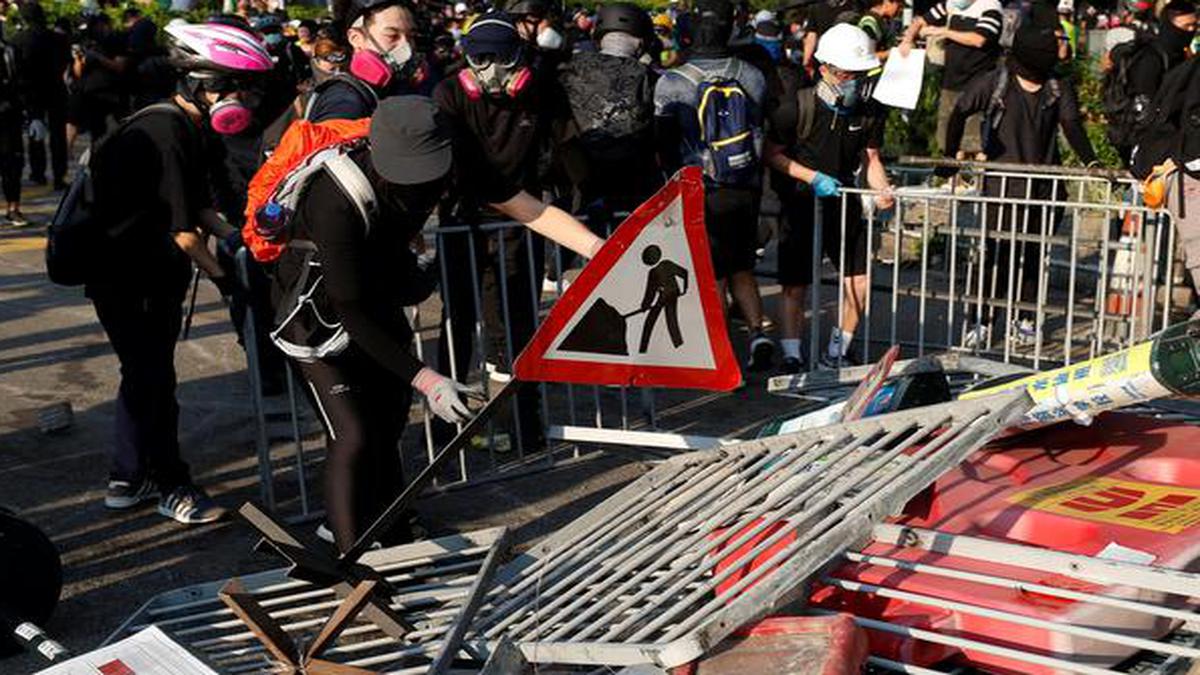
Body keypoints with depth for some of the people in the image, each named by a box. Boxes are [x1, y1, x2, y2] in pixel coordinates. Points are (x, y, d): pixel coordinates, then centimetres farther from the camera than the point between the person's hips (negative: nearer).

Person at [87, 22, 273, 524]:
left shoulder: (183, 127, 8)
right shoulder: (165, 132, -23)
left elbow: (197, 207, 12)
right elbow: (182, 231, -24)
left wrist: (236, 238, -2)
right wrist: (222, 277, -15)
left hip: (151, 275, 10)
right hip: (126, 279, -10)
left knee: (144, 377, 17)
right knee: (154, 379, -1)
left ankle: (127, 480, 30)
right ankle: (172, 486, 12)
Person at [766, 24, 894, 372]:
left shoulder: (870, 111, -1)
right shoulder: (797, 107, -16)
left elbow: (870, 158, 8)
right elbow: (773, 154, -9)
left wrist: (883, 189, -11)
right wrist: (813, 177, -19)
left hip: (844, 202, 4)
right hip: (801, 204, -4)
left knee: (858, 283, 2)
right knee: (795, 286, 0)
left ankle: (836, 353, 19)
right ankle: (792, 358, 13)